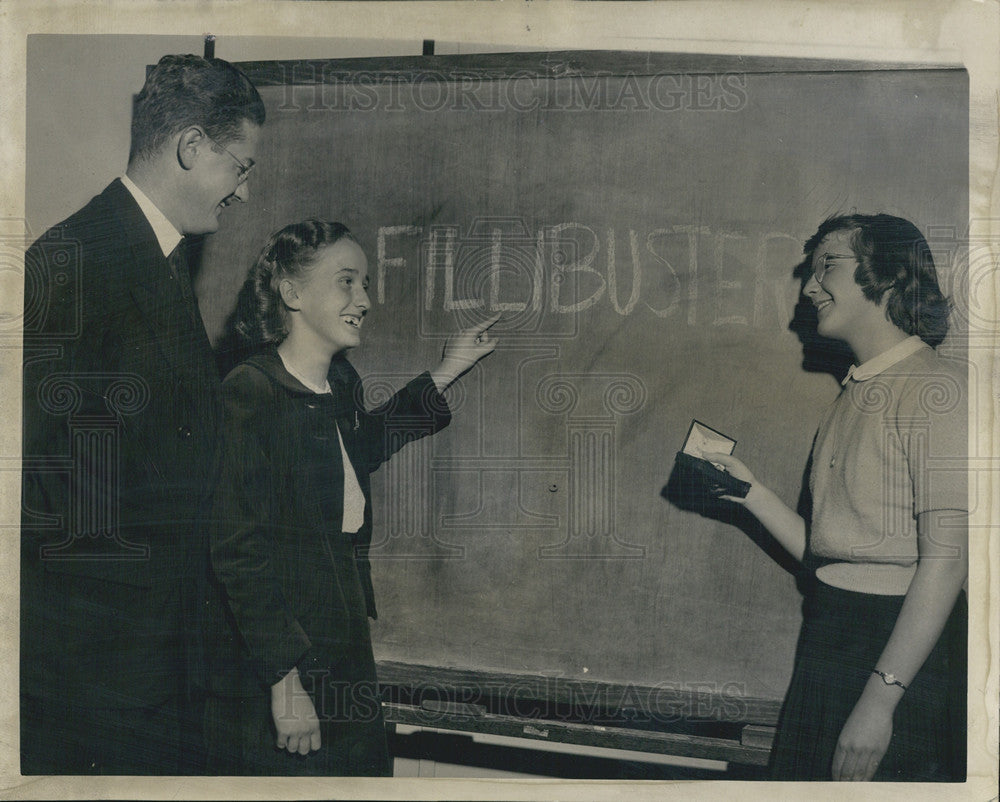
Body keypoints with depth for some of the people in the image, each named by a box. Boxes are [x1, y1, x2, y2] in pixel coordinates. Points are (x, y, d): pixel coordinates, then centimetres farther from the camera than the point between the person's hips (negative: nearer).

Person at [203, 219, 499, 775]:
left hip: (343, 655, 8)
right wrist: (285, 678, -22)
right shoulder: (248, 396, -18)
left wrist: (446, 373, 25)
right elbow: (239, 554, -20)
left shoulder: (344, 384, 4)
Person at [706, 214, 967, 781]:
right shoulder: (853, 398, 15)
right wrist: (750, 492, 4)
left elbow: (947, 556, -19)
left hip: (901, 645, -8)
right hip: (828, 637, 8)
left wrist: (881, 696, -23)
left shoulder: (935, 388, -11)